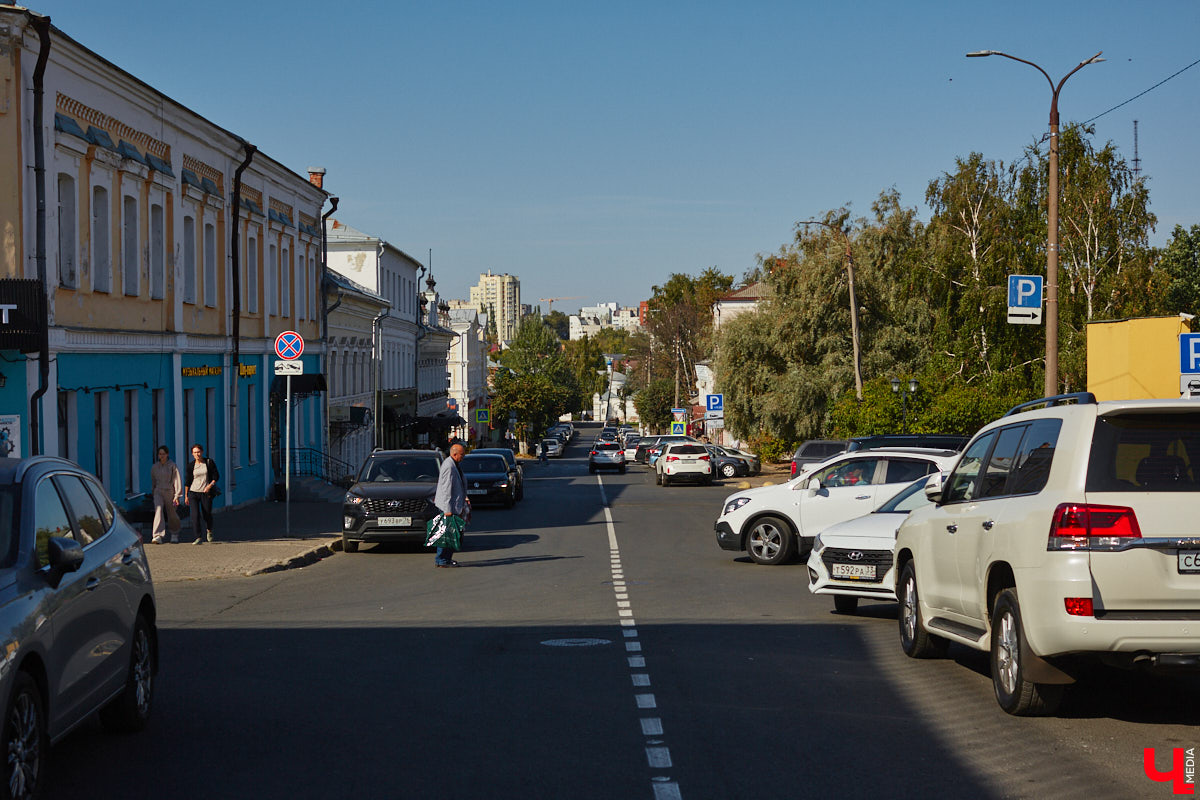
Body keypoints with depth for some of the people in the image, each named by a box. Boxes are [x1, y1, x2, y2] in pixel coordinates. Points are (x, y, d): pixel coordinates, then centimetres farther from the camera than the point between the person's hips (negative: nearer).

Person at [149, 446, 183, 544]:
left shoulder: (172, 466, -5)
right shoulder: (155, 467, 7)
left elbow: (177, 480, -7)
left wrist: (177, 495, -12)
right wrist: (152, 492, 26)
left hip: (169, 492, -2)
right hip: (158, 492, 2)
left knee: (171, 514, 9)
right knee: (158, 511, -19)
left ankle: (174, 534, 35)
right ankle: (158, 536, -28)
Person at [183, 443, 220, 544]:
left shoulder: (209, 462, -1)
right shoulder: (191, 465, 3)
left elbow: (216, 476, 0)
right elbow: (188, 481, 9)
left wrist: (210, 485, -17)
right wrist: (186, 496, 9)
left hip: (206, 493, -1)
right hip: (193, 492, 1)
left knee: (207, 515, 7)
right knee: (195, 515, -13)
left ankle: (209, 530, 39)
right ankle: (199, 538, -12)